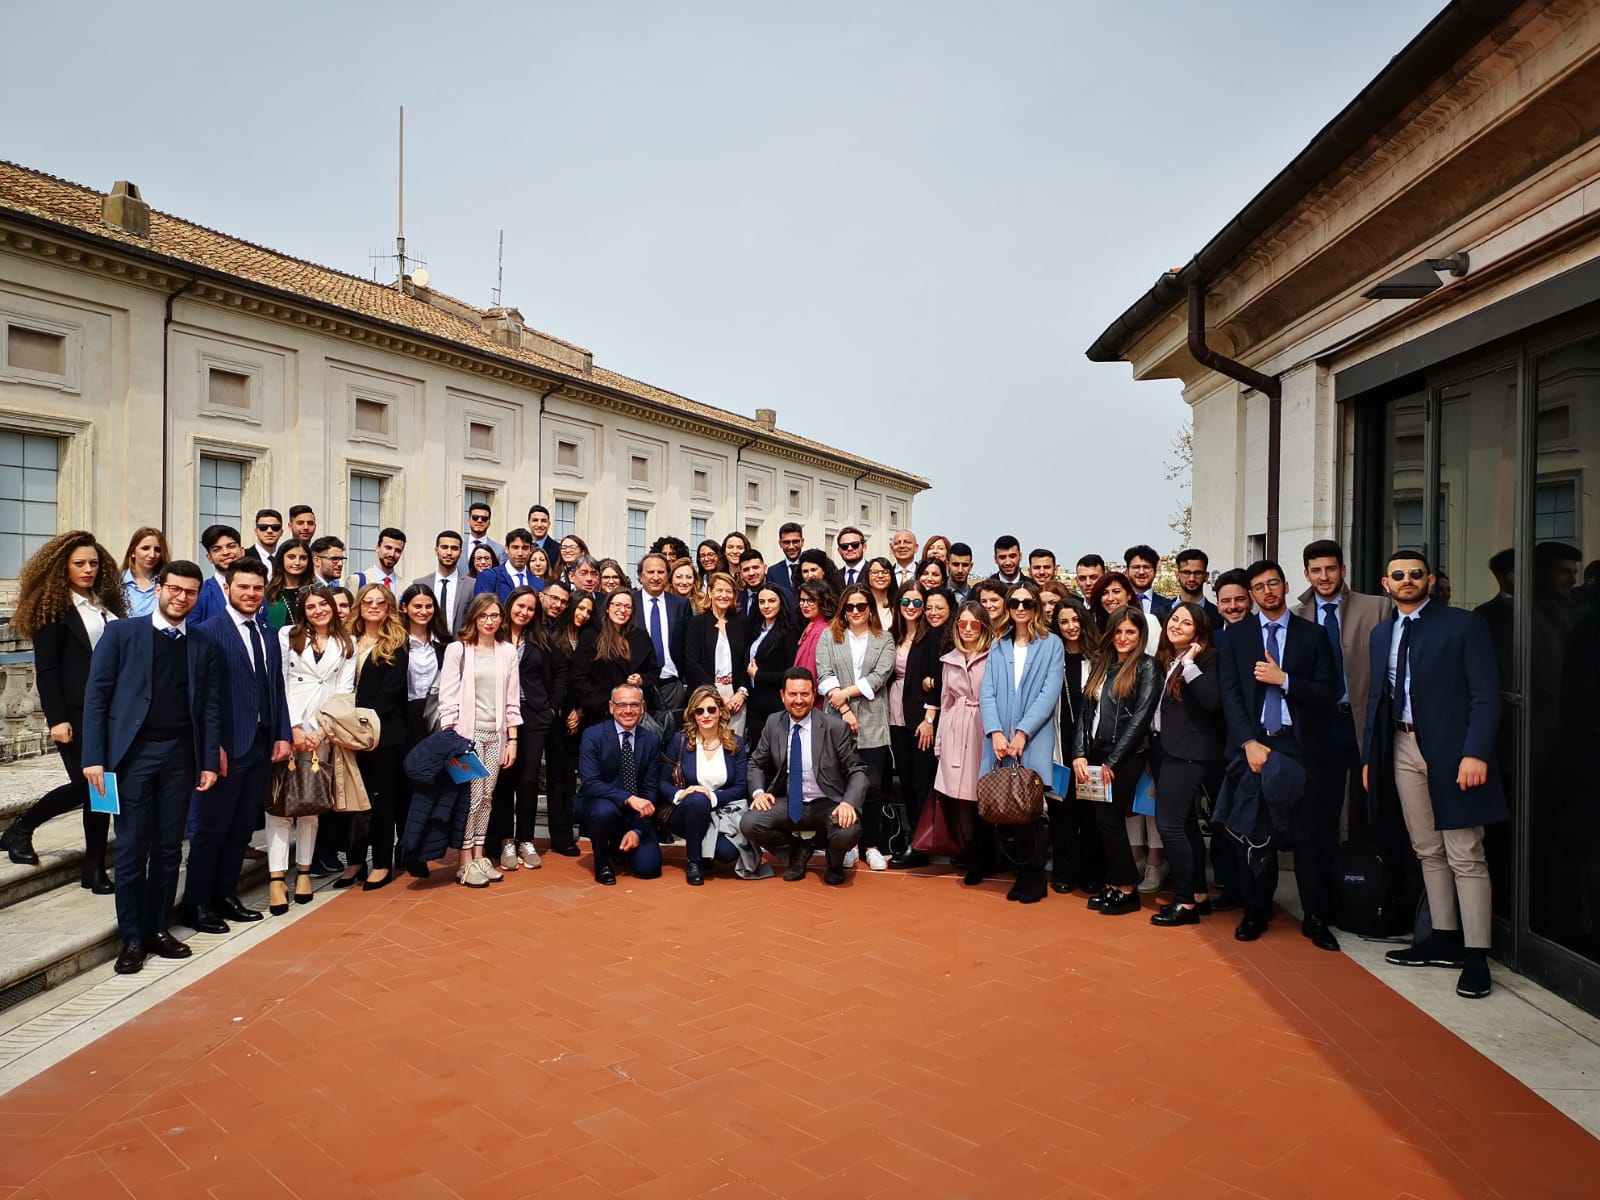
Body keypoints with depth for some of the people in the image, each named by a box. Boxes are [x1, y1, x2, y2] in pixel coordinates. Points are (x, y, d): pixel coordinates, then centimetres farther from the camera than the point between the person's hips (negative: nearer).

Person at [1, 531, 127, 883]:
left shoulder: (107, 604, 11)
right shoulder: (53, 608, -5)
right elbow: (45, 669, -9)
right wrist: (56, 719, -15)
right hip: (74, 713, -5)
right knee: (85, 785, -5)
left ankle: (95, 868, 13)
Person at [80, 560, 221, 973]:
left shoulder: (201, 644, 8)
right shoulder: (121, 632, 0)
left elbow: (210, 705, 7)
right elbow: (96, 695, -3)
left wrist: (210, 761, 2)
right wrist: (94, 757, -9)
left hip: (180, 755, 3)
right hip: (134, 752, -2)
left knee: (169, 847, 9)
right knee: (132, 849, 2)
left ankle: (158, 929, 20)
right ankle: (131, 938, 13)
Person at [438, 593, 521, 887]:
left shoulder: (508, 651, 7)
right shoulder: (457, 649, -3)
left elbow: (512, 699, 8)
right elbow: (448, 698, -5)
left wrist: (512, 740, 4)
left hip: (496, 734, 3)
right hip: (466, 733, -3)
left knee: (486, 798, 6)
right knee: (471, 798, -5)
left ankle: (479, 857, 15)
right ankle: (465, 863, 4)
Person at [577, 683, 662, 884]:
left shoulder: (652, 740, -1)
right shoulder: (592, 735, -10)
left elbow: (651, 790, -3)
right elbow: (590, 783, -20)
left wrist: (638, 830, -15)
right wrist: (628, 798, -32)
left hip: (637, 814, 3)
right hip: (599, 804, -3)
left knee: (649, 867, -15)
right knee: (604, 811, -37)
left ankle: (621, 844, 22)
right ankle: (602, 862, -6)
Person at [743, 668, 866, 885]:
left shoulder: (835, 727, -10)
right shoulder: (773, 723, 1)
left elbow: (857, 771, -7)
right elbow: (757, 763, 13)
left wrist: (849, 803, -26)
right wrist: (758, 791, -8)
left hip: (827, 805, -3)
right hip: (789, 803, 3)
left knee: (848, 833, -35)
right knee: (749, 824, -23)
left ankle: (834, 863, 7)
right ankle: (797, 851, 9)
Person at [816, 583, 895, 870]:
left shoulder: (884, 639, 10)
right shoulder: (829, 637, 10)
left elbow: (881, 674, -4)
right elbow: (824, 675, -1)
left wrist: (847, 693, -11)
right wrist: (844, 709, -11)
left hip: (873, 724, 0)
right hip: (837, 720, 0)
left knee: (873, 785, -4)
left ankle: (872, 845, 8)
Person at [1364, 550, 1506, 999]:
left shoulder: (1464, 624, -3)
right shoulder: (1380, 635, 14)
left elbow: (1486, 694, -9)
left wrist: (1475, 753, -18)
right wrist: (1370, 755, 11)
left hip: (1451, 749, -6)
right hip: (1403, 749, 6)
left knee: (1465, 856, -2)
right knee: (1428, 851, 12)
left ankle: (1475, 954, 4)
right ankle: (1445, 938, 21)